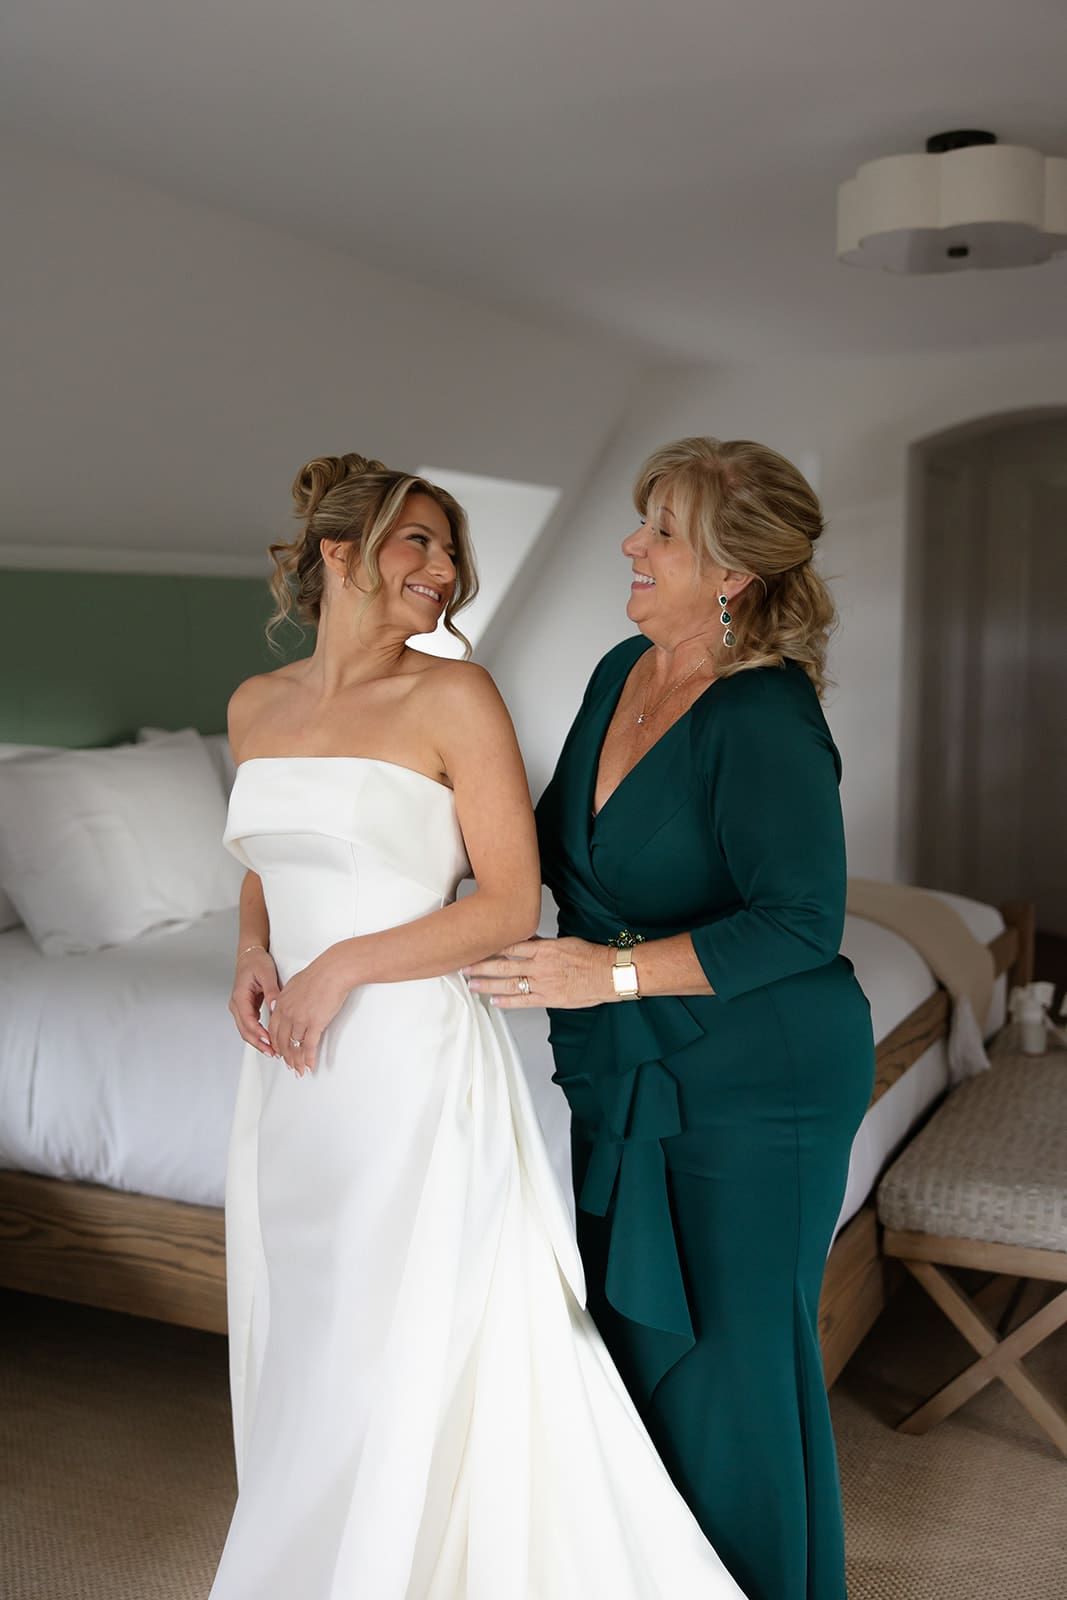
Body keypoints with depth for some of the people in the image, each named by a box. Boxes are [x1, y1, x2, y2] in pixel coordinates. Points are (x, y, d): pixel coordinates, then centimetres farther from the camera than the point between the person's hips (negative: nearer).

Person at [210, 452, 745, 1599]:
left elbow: (510, 905, -9)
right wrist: (252, 954, 0)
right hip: (295, 1071, 6)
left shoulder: (452, 698, -8)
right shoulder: (257, 707, 8)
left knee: (400, 1359, 2)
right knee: (302, 1355, 17)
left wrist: (344, 966, -15)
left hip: (414, 1066, -5)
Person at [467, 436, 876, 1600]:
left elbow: (801, 923, -24)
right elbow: (555, 840, 17)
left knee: (733, 1350, 7)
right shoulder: (620, 672, 4)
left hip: (753, 1088, -8)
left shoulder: (765, 717, -21)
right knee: (631, 1325, 19)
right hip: (626, 1074, 8)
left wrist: (615, 971, -26)